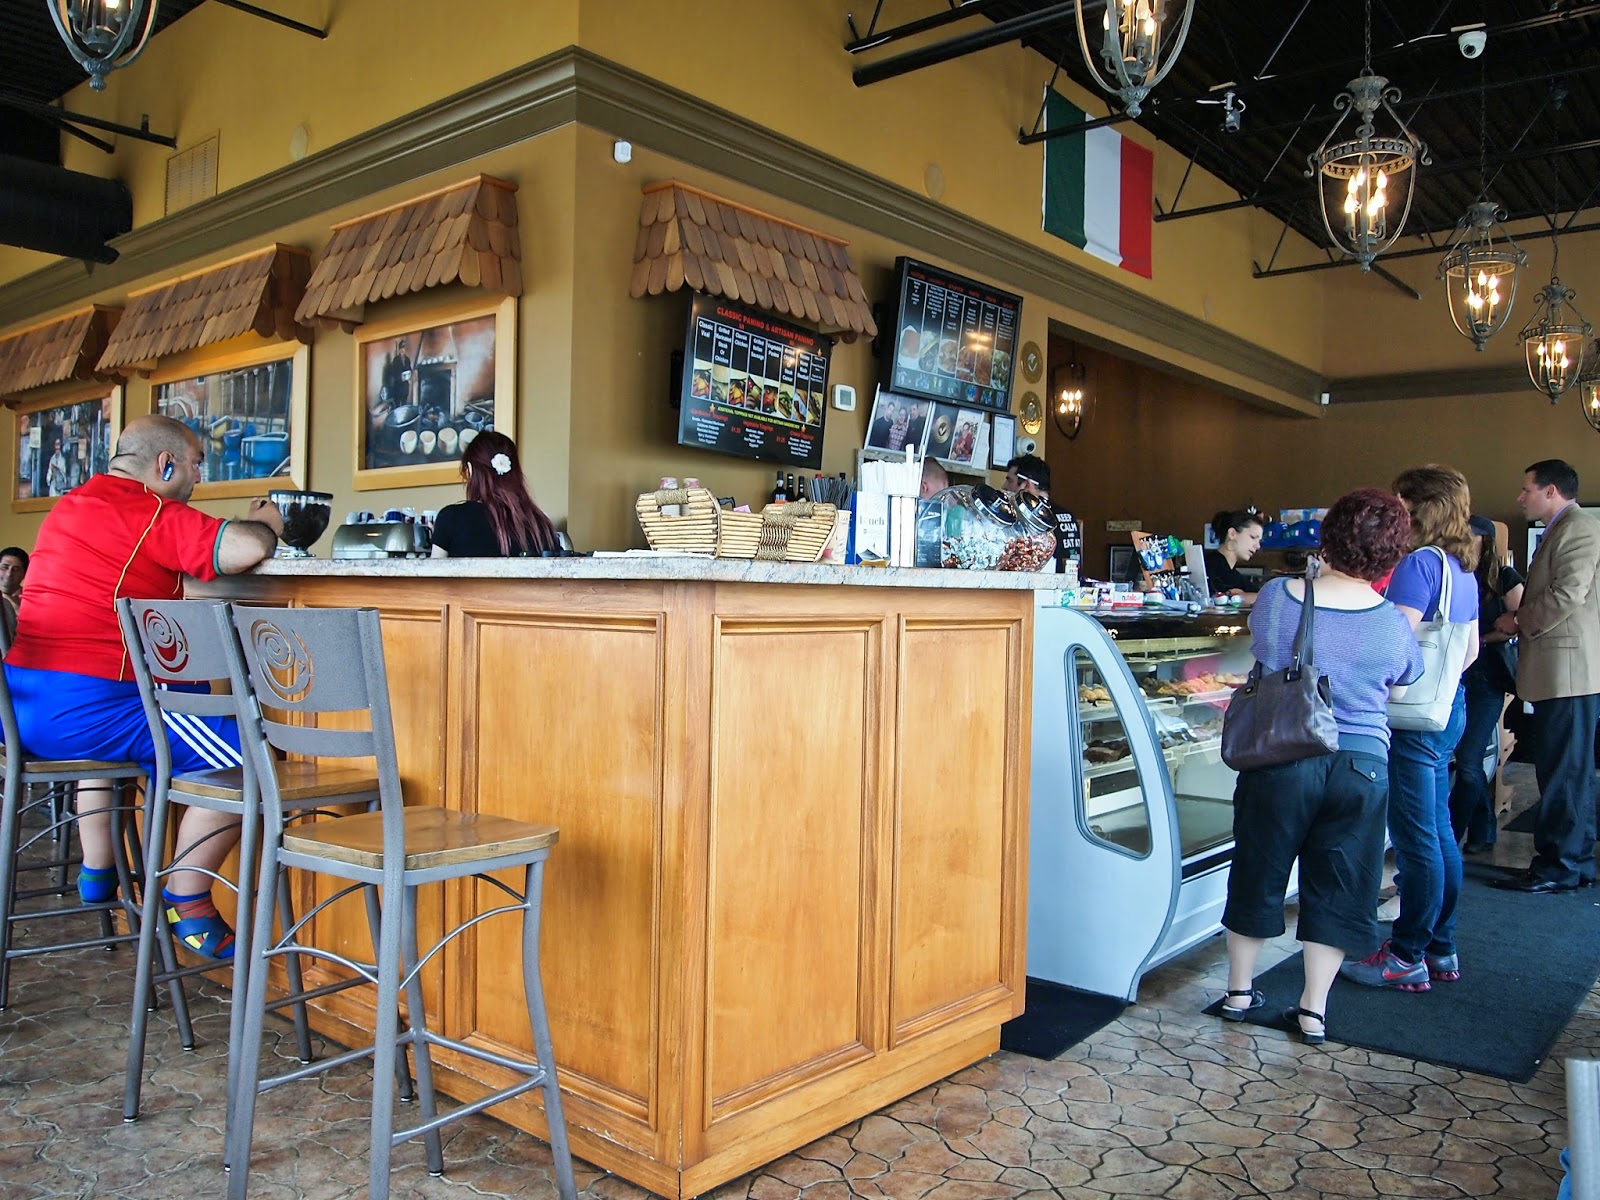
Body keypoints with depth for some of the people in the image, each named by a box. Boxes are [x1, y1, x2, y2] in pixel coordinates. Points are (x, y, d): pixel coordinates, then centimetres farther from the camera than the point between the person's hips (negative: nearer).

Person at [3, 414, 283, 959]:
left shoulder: (69, 506, 18)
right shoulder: (152, 515, -11)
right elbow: (244, 550, -24)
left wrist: (243, 526, 17)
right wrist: (263, 524, -2)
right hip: (83, 709, -10)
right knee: (247, 757, -8)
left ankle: (96, 870, 40)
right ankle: (186, 901, 3)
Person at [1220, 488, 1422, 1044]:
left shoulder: (1274, 597, -8)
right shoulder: (1393, 624, -7)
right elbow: (1399, 692, 8)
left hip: (1278, 760, 0)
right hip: (1361, 766, 0)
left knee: (1259, 875, 15)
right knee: (1337, 888, 13)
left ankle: (1239, 990, 27)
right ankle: (1313, 1008, 19)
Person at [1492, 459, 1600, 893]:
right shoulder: (1561, 530, 21)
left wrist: (1520, 621, -9)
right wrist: (1520, 623, 11)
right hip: (1560, 674, 11)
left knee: (1564, 772, -6)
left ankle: (1560, 868, -2)